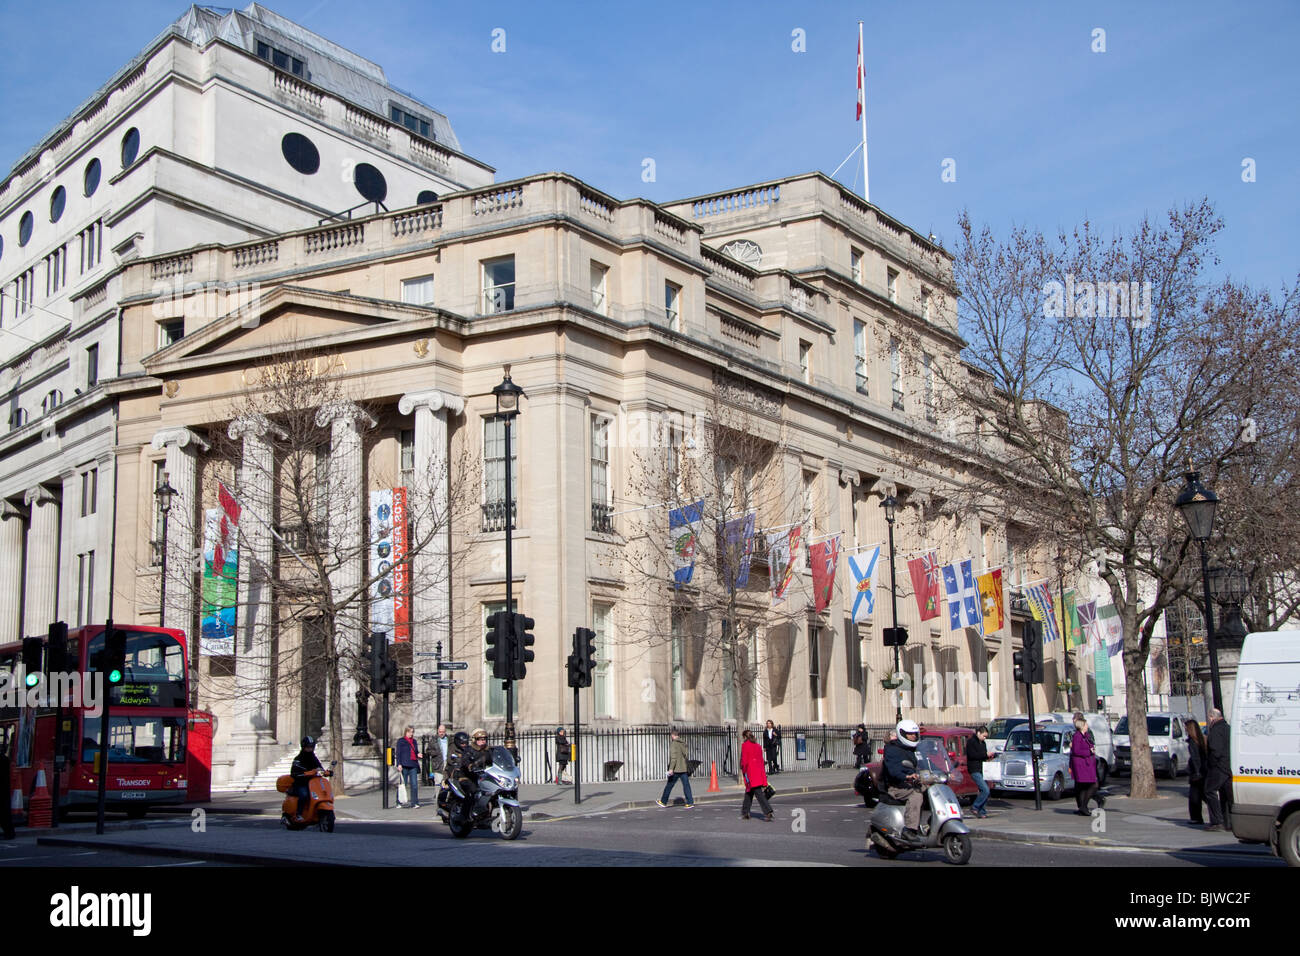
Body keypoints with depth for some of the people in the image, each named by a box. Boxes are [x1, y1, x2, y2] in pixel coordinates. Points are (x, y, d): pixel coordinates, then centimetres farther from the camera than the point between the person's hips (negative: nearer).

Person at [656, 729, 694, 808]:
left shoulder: (673, 744, -9)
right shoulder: (683, 744, 11)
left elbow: (673, 757, -17)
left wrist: (671, 769, -19)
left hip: (676, 769, -6)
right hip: (684, 768, 6)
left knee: (669, 785, 7)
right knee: (686, 785, 1)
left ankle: (663, 802, 18)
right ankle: (690, 802, -8)